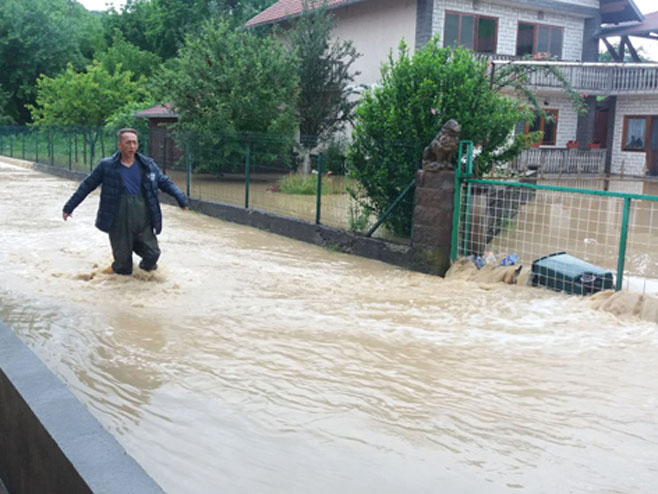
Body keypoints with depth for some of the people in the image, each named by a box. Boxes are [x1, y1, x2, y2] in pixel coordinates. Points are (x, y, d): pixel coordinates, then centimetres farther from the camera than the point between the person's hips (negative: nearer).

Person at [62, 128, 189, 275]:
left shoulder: (148, 164, 5)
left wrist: (182, 199, -3)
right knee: (122, 258, 6)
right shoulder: (106, 165, -1)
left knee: (152, 253, 2)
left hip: (143, 220, 2)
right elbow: (86, 186, 6)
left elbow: (165, 182, 10)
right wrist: (69, 207, 8)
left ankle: (147, 265, 36)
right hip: (119, 221, -2)